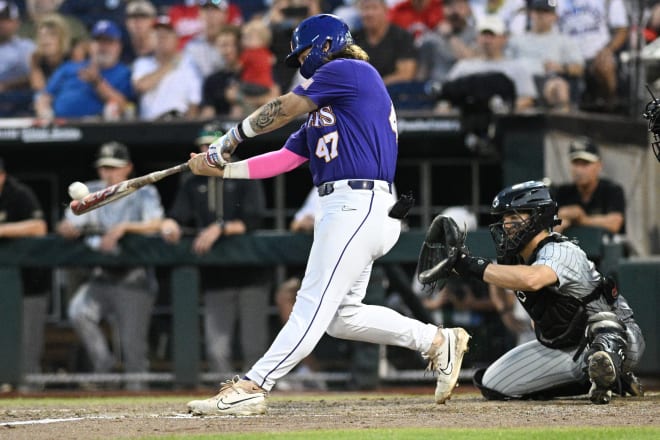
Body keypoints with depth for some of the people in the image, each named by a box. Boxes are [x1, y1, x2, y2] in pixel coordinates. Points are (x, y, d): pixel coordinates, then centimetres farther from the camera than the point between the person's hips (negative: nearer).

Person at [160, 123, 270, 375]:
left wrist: (220, 228, -22)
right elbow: (175, 218, 4)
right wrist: (170, 227, -18)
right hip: (215, 277, 3)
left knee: (254, 349, -4)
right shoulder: (193, 184, 13)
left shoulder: (245, 178, 1)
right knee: (216, 351, -4)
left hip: (251, 275, -3)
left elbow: (252, 222, -10)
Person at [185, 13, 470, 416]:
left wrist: (232, 137, 10)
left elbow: (282, 110, -1)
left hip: (357, 205, -10)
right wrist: (221, 168, 15)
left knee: (314, 307, -12)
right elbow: (284, 159, 20)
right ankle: (437, 341, 13)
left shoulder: (350, 71, -2)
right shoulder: (322, 111, 25)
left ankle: (251, 388, -18)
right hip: (354, 210, 10)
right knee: (341, 316, 9)